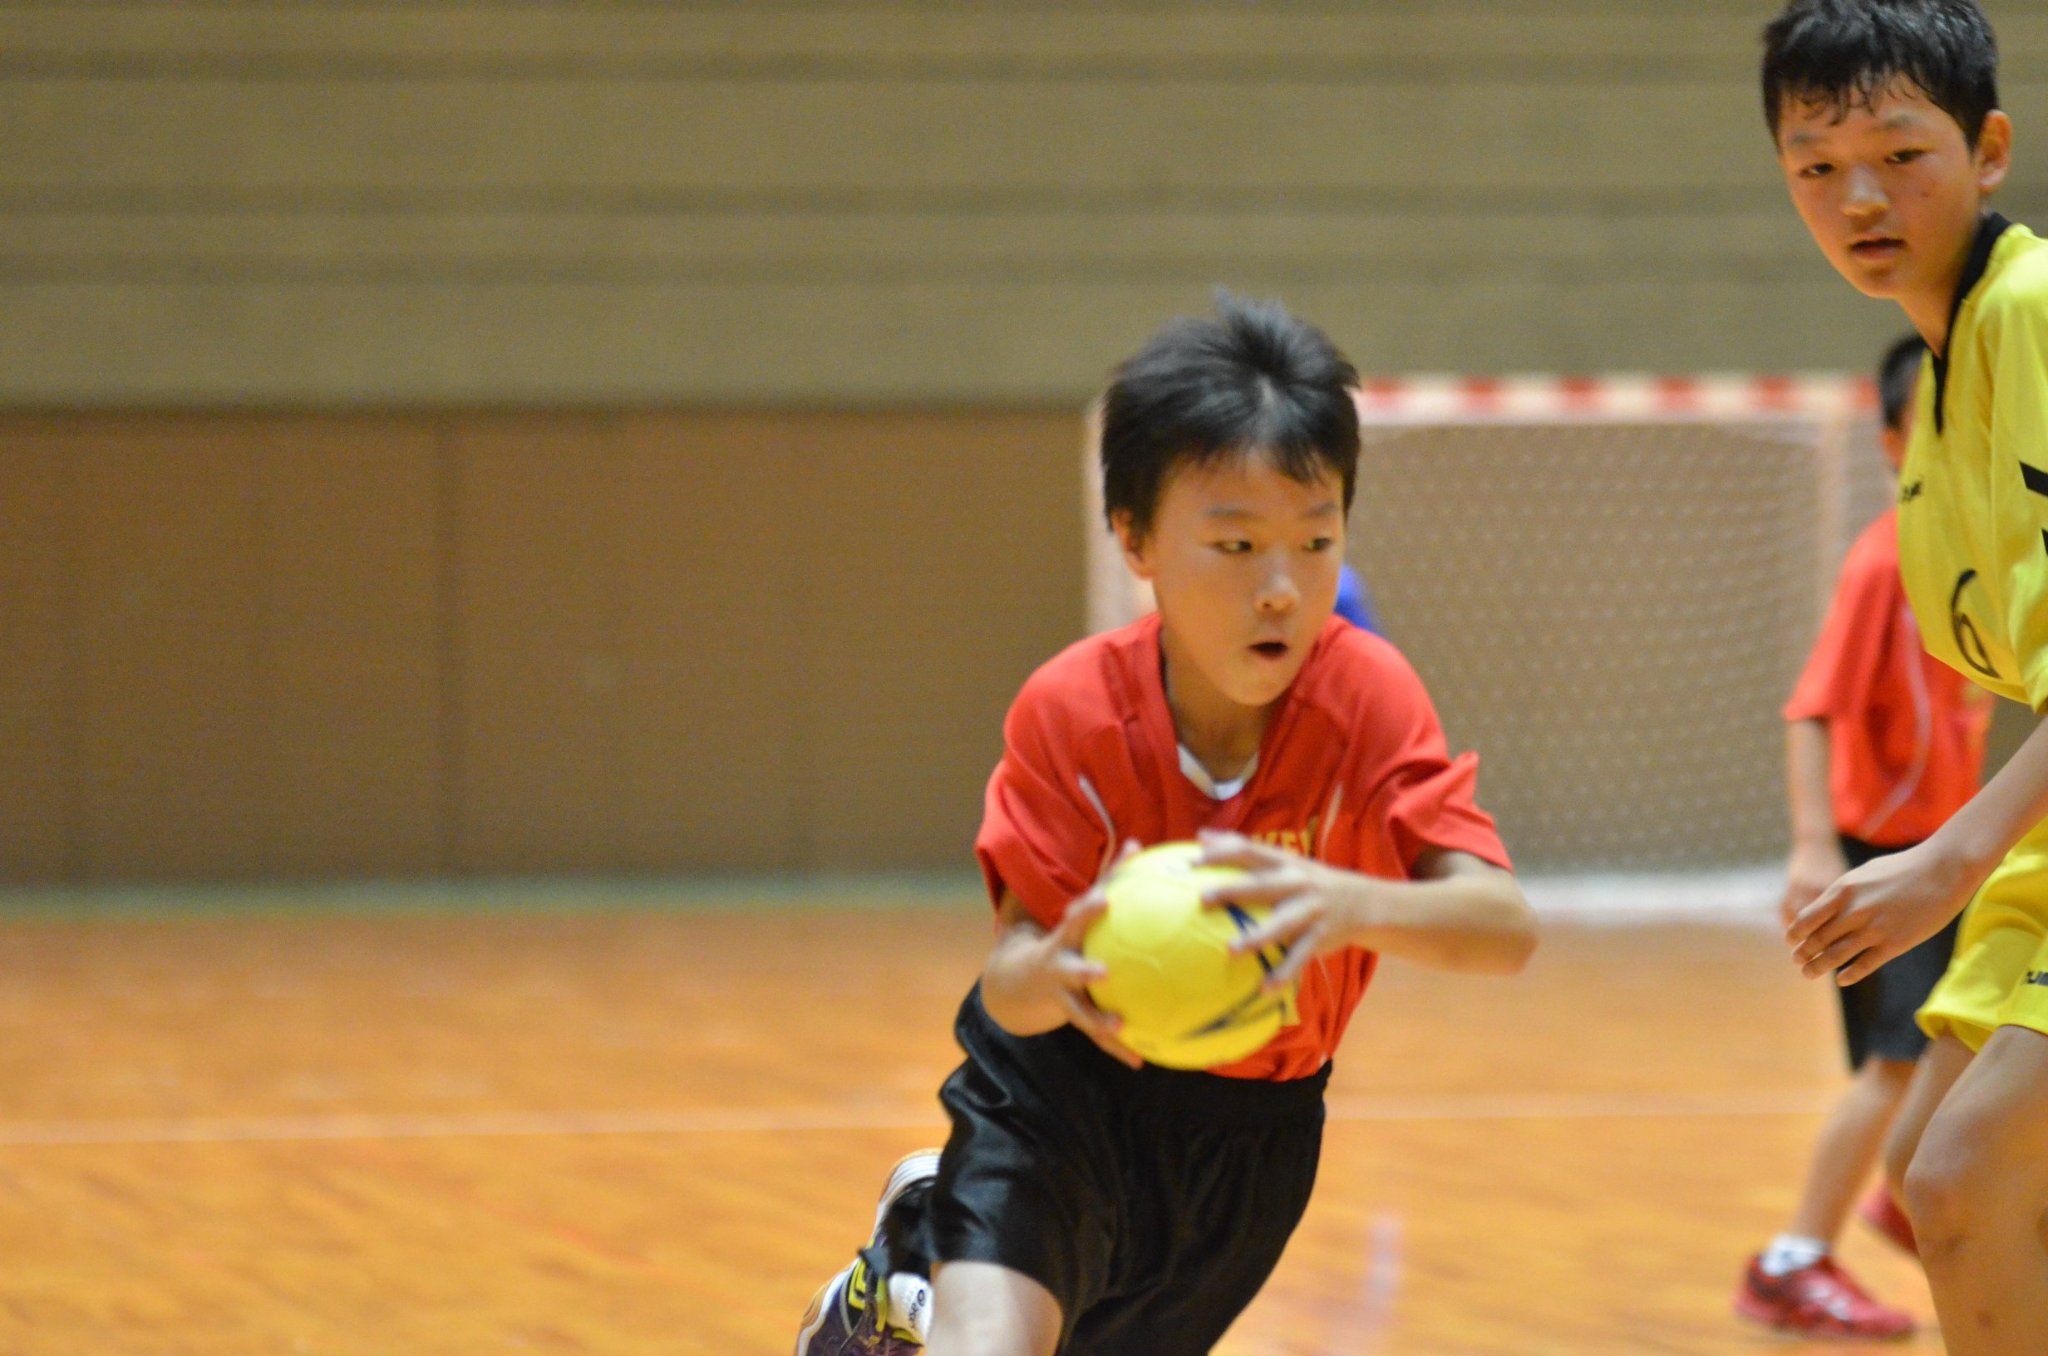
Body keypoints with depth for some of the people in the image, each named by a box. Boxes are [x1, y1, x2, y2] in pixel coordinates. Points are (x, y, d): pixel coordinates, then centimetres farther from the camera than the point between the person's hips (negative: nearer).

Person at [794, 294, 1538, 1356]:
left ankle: (927, 1244, 48)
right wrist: (1054, 970, -49)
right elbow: (1007, 985, -23)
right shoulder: (1071, 711, -22)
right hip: (1064, 1093, -2)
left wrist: (1351, 906, -53)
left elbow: (1506, 926, -32)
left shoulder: (1367, 695, -22)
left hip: (1251, 1128, 2)